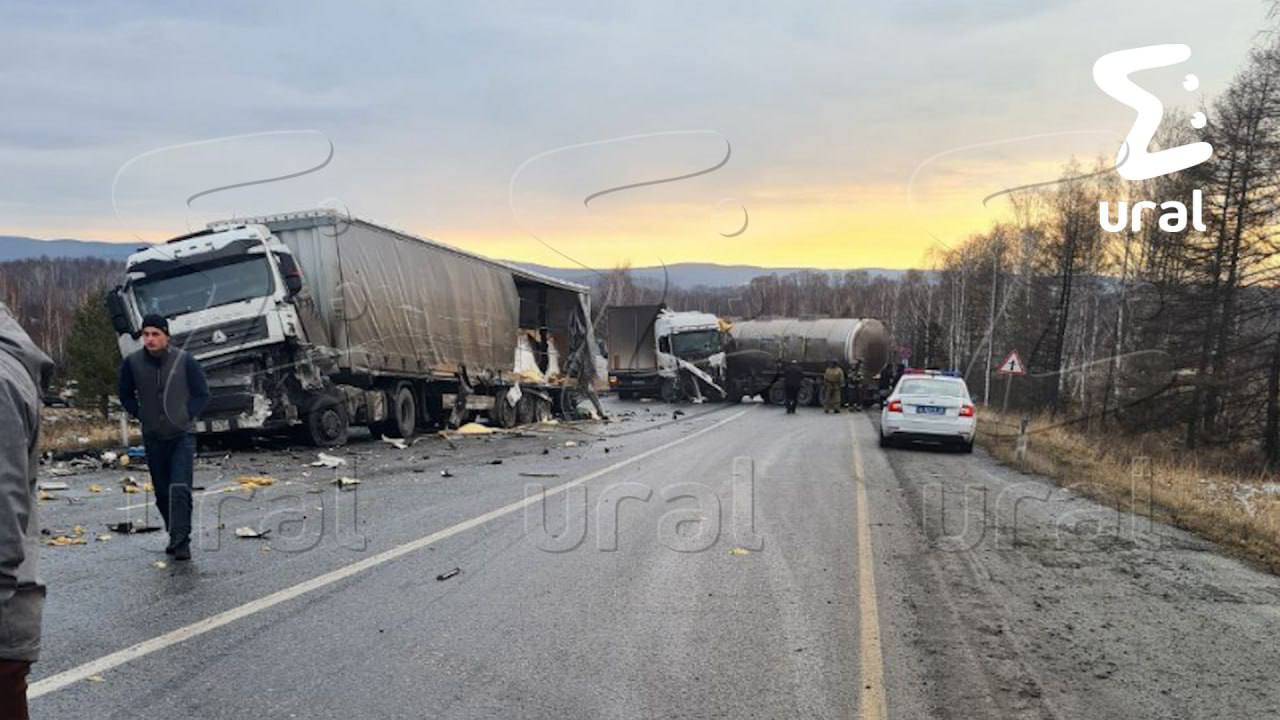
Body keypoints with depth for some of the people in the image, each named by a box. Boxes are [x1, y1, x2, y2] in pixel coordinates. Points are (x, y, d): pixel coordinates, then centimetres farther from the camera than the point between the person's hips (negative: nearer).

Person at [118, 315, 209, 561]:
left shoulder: (184, 360, -8)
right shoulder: (132, 363, -3)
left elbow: (202, 394, 2)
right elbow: (126, 395, 13)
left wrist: (187, 416, -7)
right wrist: (141, 416, 3)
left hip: (181, 437, -3)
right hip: (153, 439, 3)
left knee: (180, 489, -14)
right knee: (162, 493, 11)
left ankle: (181, 542, -10)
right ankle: (176, 537, 27)